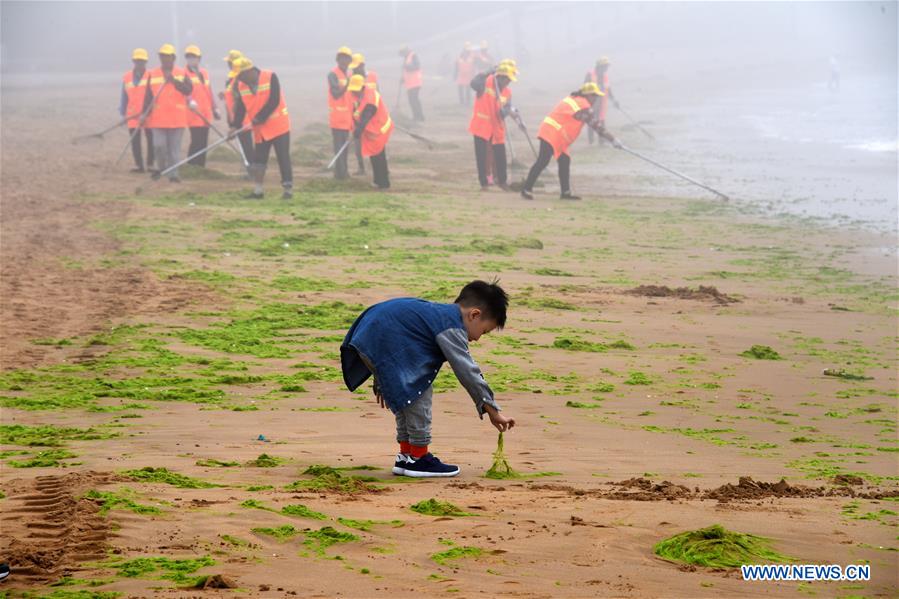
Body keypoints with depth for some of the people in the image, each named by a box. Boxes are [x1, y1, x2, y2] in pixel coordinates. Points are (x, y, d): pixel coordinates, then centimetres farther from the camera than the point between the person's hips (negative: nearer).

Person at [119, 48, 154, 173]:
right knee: (134, 141, 3)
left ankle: (150, 164, 9)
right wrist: (123, 113, 9)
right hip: (132, 115, 2)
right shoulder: (127, 78, 6)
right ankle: (138, 165, 10)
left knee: (151, 139, 0)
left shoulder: (151, 76, -2)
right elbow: (124, 97, 11)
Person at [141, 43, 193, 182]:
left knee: (174, 148, 1)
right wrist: (145, 114, 2)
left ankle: (173, 174, 3)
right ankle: (161, 168, 15)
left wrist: (174, 81, -20)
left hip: (177, 118, 0)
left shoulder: (181, 73, 6)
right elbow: (148, 96, 8)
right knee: (158, 145, -8)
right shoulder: (153, 74, 8)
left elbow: (188, 90, -9)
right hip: (158, 118, 0)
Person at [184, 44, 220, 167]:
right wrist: (190, 101, -37)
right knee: (197, 142, -13)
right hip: (194, 115, -7)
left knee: (203, 143, 9)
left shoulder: (205, 73, 16)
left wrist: (215, 108, 20)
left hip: (205, 115, 7)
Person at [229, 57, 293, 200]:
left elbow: (274, 101, -21)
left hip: (278, 126, -5)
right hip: (260, 129, 5)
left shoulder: (270, 78, -16)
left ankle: (287, 188, -1)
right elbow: (240, 107, 0)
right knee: (259, 159, 7)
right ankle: (258, 190, 13)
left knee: (283, 157, -5)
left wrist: (260, 117, -22)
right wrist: (235, 126, -12)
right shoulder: (241, 86, 1)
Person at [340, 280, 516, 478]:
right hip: (382, 344, -10)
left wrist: (383, 383, 36)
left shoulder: (439, 313, 23)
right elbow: (467, 371, -9)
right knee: (420, 391, -6)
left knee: (407, 393, 19)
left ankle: (406, 456, 23)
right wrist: (493, 411, -4)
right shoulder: (452, 327, -7)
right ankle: (418, 457, 0)